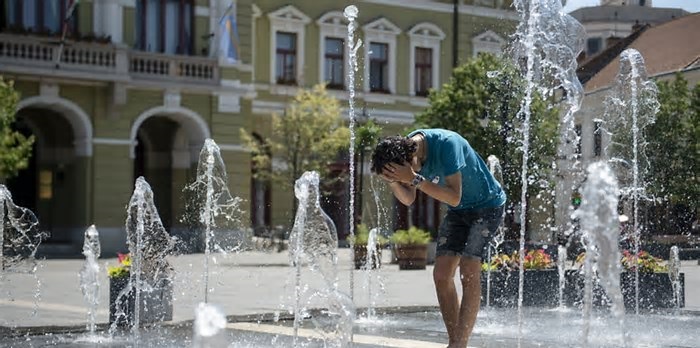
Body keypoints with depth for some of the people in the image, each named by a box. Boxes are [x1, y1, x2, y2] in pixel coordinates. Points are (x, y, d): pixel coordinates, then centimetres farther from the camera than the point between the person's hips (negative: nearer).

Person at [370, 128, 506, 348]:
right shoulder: (405, 148, -9)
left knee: (469, 271, -19)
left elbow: (454, 197, -34)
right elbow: (408, 199, -1)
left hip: (488, 205, -7)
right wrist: (392, 180, -21)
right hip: (458, 212, 7)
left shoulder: (447, 143, -31)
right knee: (441, 273, -5)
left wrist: (415, 179, -39)